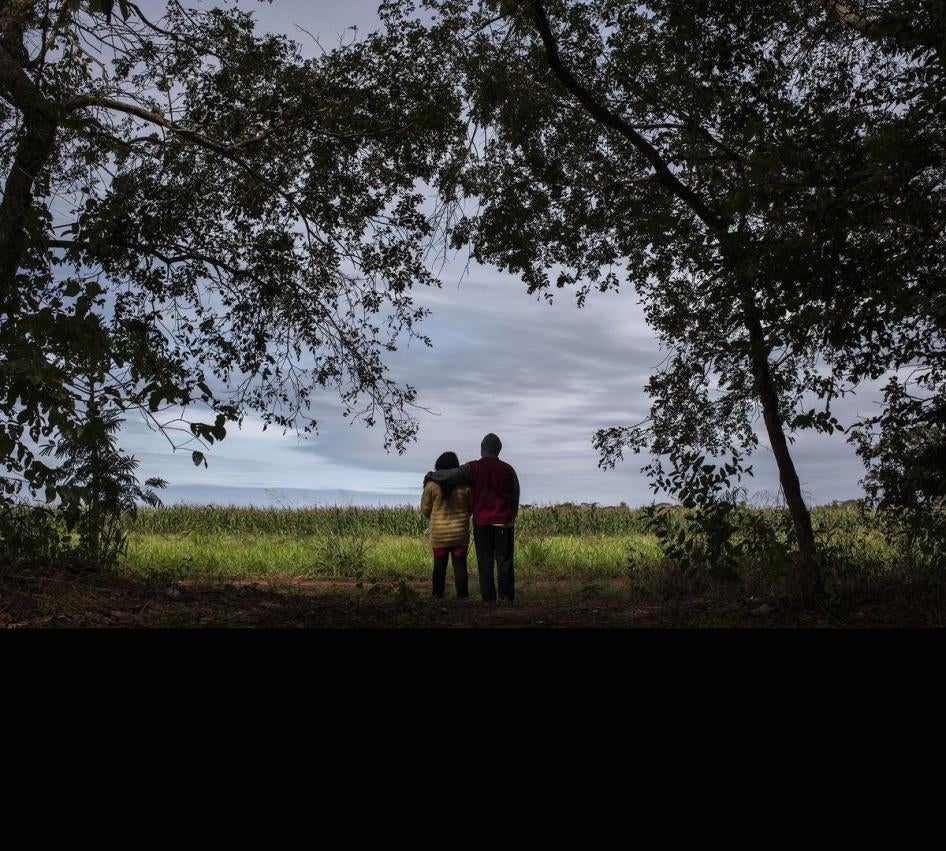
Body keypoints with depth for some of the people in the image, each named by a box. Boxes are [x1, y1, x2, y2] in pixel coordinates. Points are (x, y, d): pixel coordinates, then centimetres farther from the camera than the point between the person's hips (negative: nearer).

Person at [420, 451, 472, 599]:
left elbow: (425, 509, 0)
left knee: (439, 566, 9)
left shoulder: (432, 484, -8)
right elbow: (472, 507, 4)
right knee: (460, 565, 6)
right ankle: (462, 594, 7)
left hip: (439, 534, 0)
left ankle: (438, 595, 12)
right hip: (460, 533, 0)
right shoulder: (465, 485, -6)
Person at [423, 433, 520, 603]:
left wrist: (430, 476, 14)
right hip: (503, 522, 1)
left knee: (485, 562, 4)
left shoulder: (474, 468, -4)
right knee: (505, 561, 4)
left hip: (481, 522, -1)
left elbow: (450, 474, -4)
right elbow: (515, 498, 7)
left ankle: (489, 598, 3)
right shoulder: (508, 469, 3)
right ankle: (506, 597, 1)